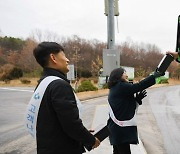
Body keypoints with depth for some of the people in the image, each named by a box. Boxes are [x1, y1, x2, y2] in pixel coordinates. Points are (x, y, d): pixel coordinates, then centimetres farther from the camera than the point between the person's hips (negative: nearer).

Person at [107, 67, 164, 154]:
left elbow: (128, 105, 19)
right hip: (120, 128, -10)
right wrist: (154, 76, -10)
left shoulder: (115, 89, 19)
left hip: (117, 128, 10)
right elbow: (138, 86, -17)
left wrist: (137, 99, 3)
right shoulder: (120, 86, -11)